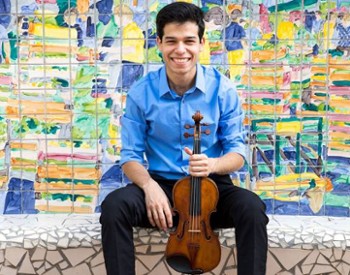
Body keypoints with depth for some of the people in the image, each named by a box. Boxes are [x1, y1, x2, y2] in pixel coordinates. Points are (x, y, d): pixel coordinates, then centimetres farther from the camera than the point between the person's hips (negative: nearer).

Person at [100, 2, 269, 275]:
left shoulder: (222, 88, -7)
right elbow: (131, 156, -2)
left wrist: (213, 164, -27)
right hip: (161, 184, 1)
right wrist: (149, 185, -23)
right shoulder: (141, 92, -7)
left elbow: (237, 152, -3)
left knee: (252, 207, -31)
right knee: (114, 206, -28)